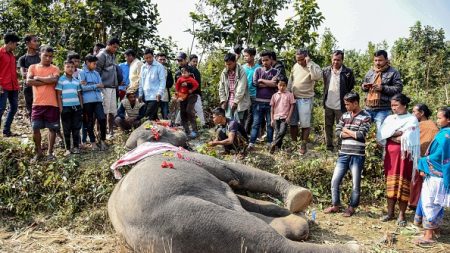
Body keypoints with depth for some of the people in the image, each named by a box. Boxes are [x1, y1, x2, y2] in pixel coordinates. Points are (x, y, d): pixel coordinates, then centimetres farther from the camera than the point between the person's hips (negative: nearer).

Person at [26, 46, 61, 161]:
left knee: (52, 128, 5)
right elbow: (29, 81, -9)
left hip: (52, 104, -1)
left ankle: (50, 152, 16)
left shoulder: (55, 69, 3)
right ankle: (39, 152, 18)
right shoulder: (33, 67, 6)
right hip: (37, 104, 1)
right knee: (35, 128, 2)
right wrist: (47, 81, -11)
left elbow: (54, 80, -17)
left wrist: (38, 78, -8)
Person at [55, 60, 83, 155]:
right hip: (66, 107, -3)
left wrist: (81, 107, 10)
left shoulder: (76, 81, 11)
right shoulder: (61, 80, -1)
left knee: (76, 128, 6)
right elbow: (59, 95, -2)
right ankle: (68, 148, 12)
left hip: (76, 107, 3)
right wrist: (61, 108, -8)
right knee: (67, 129, 4)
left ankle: (76, 147, 14)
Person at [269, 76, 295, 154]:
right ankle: (278, 148, 14)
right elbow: (272, 108, 8)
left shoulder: (289, 95, 0)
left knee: (282, 132, -19)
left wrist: (288, 117, -7)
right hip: (276, 118, 3)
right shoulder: (275, 95, 7)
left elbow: (292, 106, 0)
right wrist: (272, 119, 4)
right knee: (277, 133, 4)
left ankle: (274, 144, -6)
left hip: (284, 118, -3)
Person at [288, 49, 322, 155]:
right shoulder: (295, 66, 8)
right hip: (293, 98, 6)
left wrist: (309, 63, -27)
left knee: (305, 124, -1)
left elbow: (317, 76, -33)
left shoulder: (313, 67, -11)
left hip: (305, 100, -6)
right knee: (293, 122, 12)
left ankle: (303, 145, 12)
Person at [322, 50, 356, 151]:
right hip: (328, 105, 4)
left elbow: (351, 88, -4)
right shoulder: (326, 71, 3)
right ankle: (329, 147, 23)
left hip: (341, 106, -4)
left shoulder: (348, 72, -8)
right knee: (328, 126, 12)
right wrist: (325, 98, 10)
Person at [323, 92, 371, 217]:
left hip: (357, 156, -5)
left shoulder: (366, 117, -6)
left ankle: (352, 207, 22)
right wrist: (353, 134, -11)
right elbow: (337, 132, 1)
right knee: (335, 180, 6)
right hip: (343, 154, 5)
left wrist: (346, 130, -4)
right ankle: (335, 205, 21)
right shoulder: (344, 116, 10)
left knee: (356, 184, 6)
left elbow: (361, 135, -17)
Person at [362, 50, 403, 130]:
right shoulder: (370, 72, 15)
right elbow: (364, 87, 26)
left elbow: (398, 88, -9)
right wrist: (364, 87, 1)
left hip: (382, 109, -5)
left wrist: (383, 88, -19)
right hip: (368, 108, 5)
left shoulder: (393, 73, -1)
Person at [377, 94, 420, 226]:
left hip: (404, 156, -4)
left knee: (403, 184, 0)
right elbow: (380, 135, -3)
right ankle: (390, 212, 17)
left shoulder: (412, 120, -3)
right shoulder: (389, 118, 11)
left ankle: (401, 215, 9)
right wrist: (398, 134, -12)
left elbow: (408, 139, -15)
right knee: (391, 183, 8)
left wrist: (391, 136, -5)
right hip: (390, 155, 5)